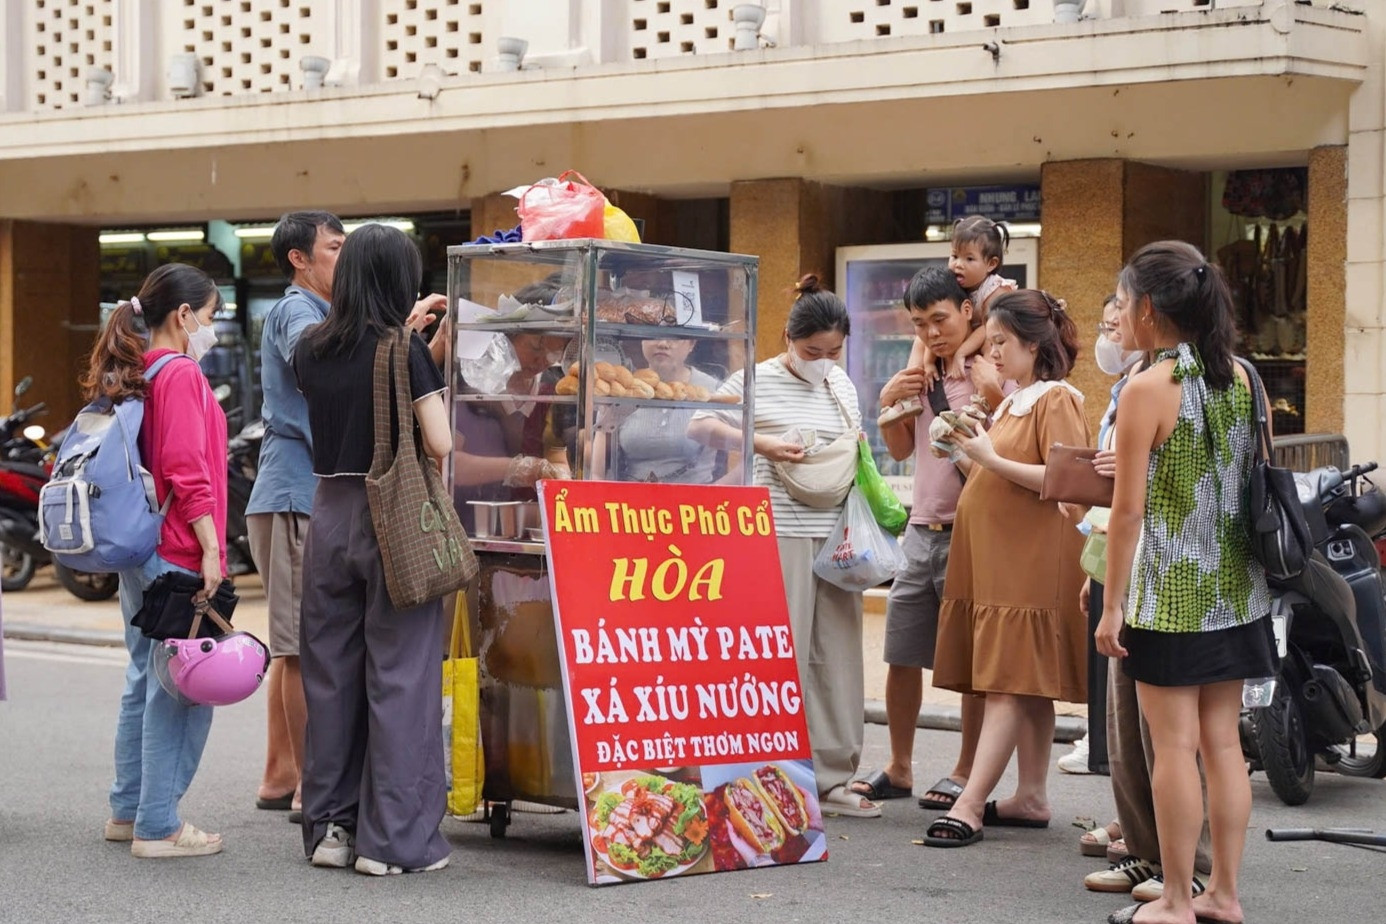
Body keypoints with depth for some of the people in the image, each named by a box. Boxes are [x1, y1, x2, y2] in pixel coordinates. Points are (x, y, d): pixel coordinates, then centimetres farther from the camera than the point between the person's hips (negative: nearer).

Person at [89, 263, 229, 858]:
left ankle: (128, 811, 25)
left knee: (146, 681, 17)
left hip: (136, 552, 10)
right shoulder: (180, 374, -13)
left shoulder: (129, 377, 15)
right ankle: (158, 827, -3)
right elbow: (188, 473, -19)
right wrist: (210, 550, -18)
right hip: (177, 555, -10)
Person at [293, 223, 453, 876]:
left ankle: (330, 825, 19)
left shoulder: (311, 349, 6)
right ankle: (393, 838, 1)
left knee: (329, 674, 12)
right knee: (398, 676, 0)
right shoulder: (406, 350, -10)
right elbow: (440, 445, -13)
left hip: (329, 515, 6)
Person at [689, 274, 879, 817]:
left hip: (835, 534, 6)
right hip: (781, 533, -6)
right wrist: (761, 445, -15)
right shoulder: (757, 381, -3)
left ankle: (831, 779, 15)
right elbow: (700, 426, -6)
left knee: (838, 655, 7)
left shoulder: (841, 385, 15)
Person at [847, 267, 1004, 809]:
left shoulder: (994, 375, -8)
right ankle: (898, 769, 23)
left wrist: (990, 399, -26)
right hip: (921, 532, 6)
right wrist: (890, 405, 4)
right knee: (901, 656, 10)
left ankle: (966, 774, 13)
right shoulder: (922, 373, 12)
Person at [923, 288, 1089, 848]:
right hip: (996, 558, 9)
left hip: (1031, 562, -9)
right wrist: (971, 451, 11)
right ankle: (1031, 797, 12)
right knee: (1028, 687, 9)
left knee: (1010, 683, -11)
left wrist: (992, 460, -18)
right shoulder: (1013, 402, 20)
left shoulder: (1056, 399, -8)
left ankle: (970, 805, -17)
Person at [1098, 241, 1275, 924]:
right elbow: (1256, 481, 12)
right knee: (1223, 743, 11)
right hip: (1235, 590, 7)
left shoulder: (1147, 390, -14)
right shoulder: (1241, 379, 6)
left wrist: (1113, 605, -8)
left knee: (1175, 747, 0)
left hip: (1171, 596, -7)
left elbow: (1128, 510, -14)